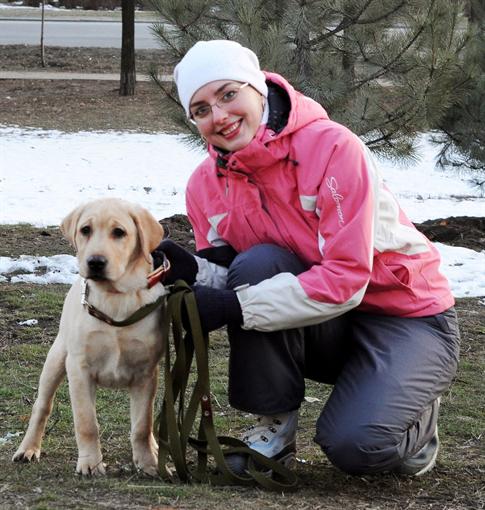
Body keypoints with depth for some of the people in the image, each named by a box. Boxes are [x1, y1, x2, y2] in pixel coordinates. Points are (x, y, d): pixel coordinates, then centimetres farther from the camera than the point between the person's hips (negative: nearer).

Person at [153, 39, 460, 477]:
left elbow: (346, 278, -28)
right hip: (320, 328, 5)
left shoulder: (333, 147, -24)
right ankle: (274, 425, -10)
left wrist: (236, 308, -33)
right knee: (256, 263, -27)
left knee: (353, 445, -29)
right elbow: (228, 279, -1)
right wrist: (193, 272, -25)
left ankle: (415, 425, 9)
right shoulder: (206, 185, -5)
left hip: (407, 318, -5)